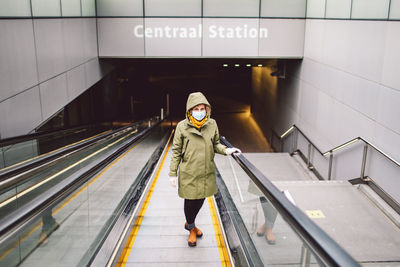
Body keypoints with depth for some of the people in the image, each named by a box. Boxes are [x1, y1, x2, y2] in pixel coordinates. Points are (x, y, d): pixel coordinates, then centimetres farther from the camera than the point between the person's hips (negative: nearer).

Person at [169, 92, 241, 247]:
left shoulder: (212, 124, -2)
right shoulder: (182, 126, -10)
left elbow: (215, 144, 11)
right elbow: (176, 151, -4)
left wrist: (226, 150, -10)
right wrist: (173, 173, -5)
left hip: (206, 172, 4)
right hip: (188, 173, -3)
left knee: (200, 200, 17)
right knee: (190, 202, 8)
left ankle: (189, 223, 46)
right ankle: (191, 229, 36)